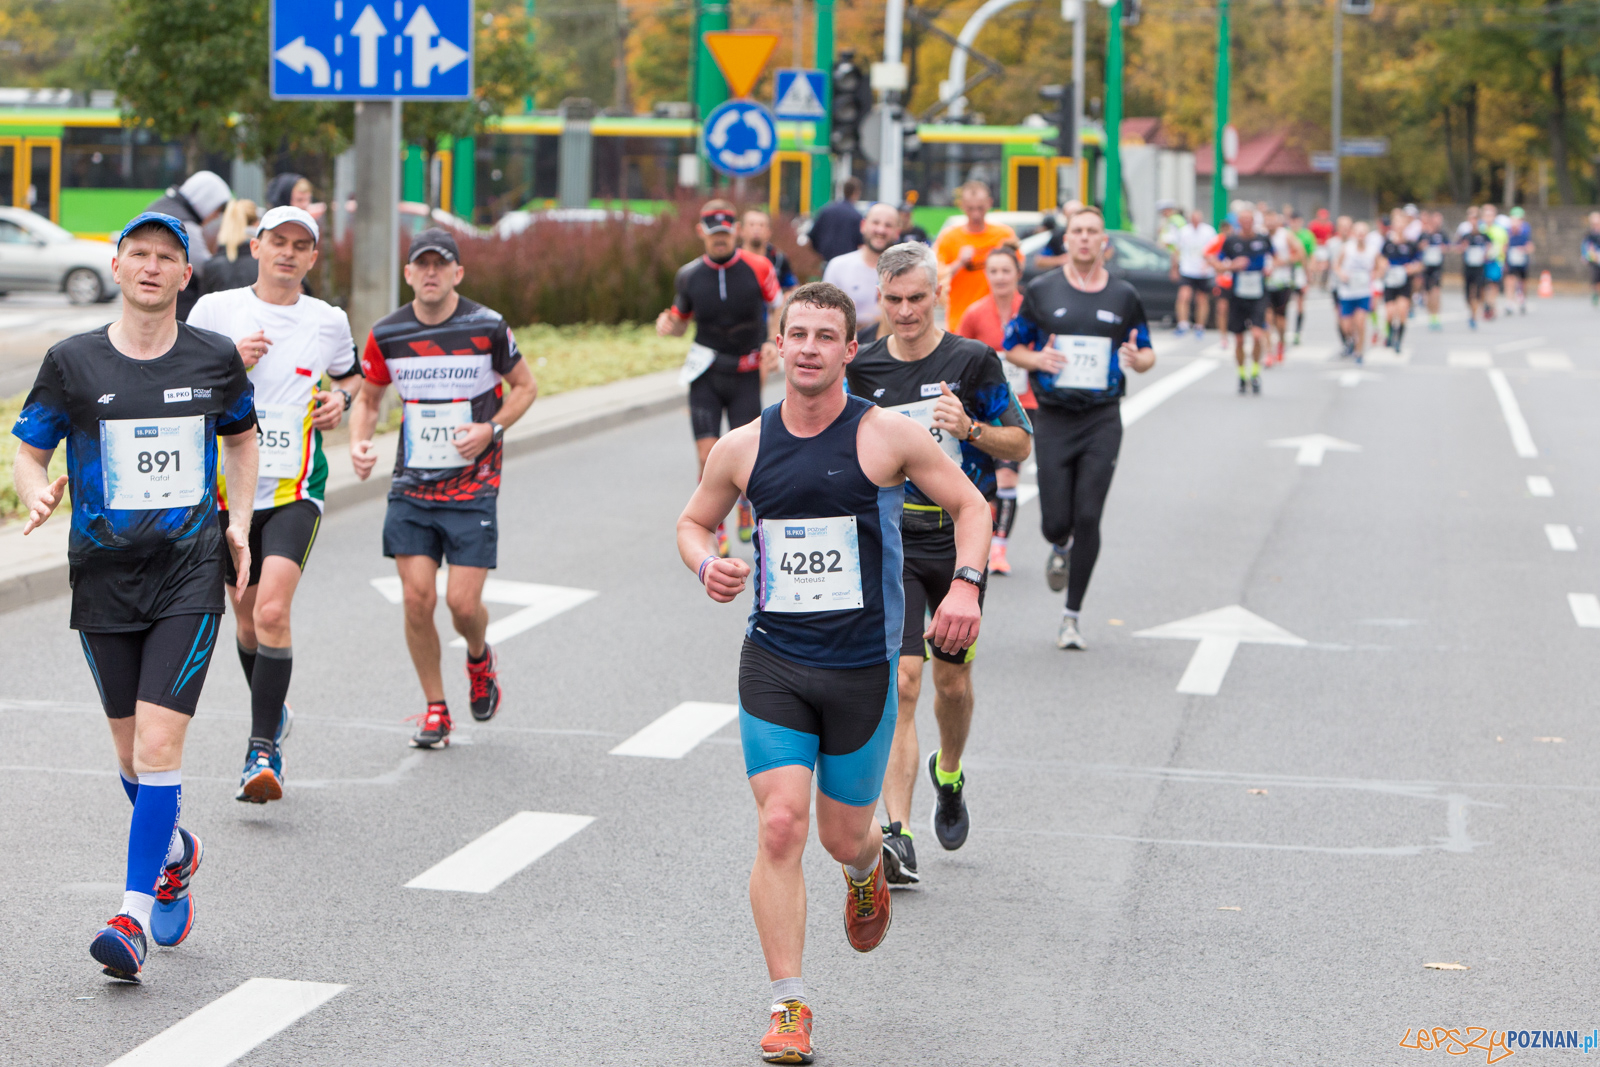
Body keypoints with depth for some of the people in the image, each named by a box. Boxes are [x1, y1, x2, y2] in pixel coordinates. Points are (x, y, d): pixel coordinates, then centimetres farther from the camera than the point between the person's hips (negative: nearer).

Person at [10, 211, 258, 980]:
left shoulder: (215, 359, 3)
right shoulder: (73, 362, 0)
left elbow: (241, 437, 21)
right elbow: (28, 451, 6)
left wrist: (240, 520, 10)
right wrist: (36, 494, -16)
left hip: (190, 576, -1)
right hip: (104, 577, 2)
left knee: (159, 743, -14)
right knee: (131, 749, 12)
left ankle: (136, 912, -12)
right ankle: (174, 853, 41)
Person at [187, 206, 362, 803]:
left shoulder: (329, 322, 4)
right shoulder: (216, 309, 1)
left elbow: (353, 374, 24)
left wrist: (341, 398, 2)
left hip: (295, 491, -2)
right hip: (229, 486, 2)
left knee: (273, 612, -20)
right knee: (247, 617, 14)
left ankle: (263, 750, -17)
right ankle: (272, 714, 40)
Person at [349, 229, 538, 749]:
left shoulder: (488, 327, -6)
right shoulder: (386, 334, 0)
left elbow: (525, 387, 7)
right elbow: (367, 397, 14)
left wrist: (491, 429, -11)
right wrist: (359, 442, -6)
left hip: (473, 490, -2)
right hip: (410, 489, 2)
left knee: (463, 603, -8)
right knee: (417, 598, -5)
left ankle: (479, 657, 29)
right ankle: (435, 710, 12)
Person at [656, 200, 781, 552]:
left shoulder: (758, 267, -6)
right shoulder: (689, 274, -1)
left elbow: (779, 308, 9)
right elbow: (680, 322, 11)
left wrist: (773, 343, -6)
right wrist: (667, 324, -11)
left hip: (746, 374, -1)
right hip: (706, 374, 1)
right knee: (707, 456, -9)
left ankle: (746, 504, 29)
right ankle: (717, 529, 11)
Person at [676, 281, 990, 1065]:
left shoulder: (887, 437, -6)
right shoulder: (742, 448, 1)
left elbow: (970, 505, 4)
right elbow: (693, 521, 17)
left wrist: (965, 585, -12)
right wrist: (706, 564, -6)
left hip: (862, 669, -1)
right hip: (773, 662, 1)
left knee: (843, 836, 10)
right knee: (780, 826, -13)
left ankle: (867, 869, 51)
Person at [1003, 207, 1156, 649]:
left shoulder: (1124, 296, 6)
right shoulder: (1041, 291, 3)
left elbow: (1147, 352, 15)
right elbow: (1011, 347, 9)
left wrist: (1138, 359, -10)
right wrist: (1037, 359, -13)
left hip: (1102, 418, 0)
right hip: (1053, 416, 0)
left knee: (1087, 518, -7)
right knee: (1056, 521, -2)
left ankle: (1071, 616, 5)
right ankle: (1061, 548, 38)